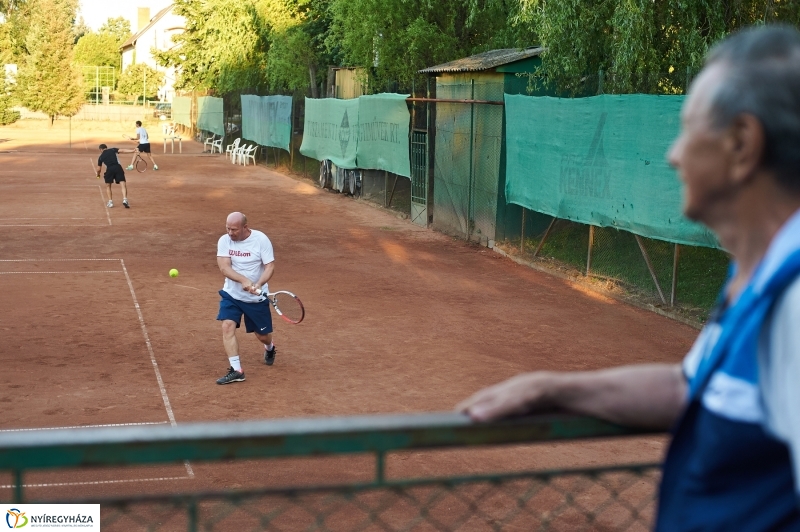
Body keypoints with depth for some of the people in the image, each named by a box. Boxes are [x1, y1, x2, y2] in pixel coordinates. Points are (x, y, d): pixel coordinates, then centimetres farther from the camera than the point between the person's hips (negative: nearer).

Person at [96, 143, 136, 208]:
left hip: (109, 169, 1)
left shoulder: (101, 157, 22)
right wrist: (133, 151, 2)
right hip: (118, 167, -1)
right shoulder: (113, 150, 20)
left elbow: (99, 169, 25)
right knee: (123, 184, -3)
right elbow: (122, 151, 5)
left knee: (108, 186, 21)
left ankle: (110, 202, 13)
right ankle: (125, 200, -23)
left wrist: (98, 174, 46)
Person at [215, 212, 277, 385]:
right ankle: (236, 370, -12)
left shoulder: (261, 239, -17)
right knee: (227, 326, -17)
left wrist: (258, 284, -36)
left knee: (262, 334, 10)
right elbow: (224, 267, -20)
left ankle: (269, 348, 47)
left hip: (257, 298, -2)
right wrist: (243, 280, -38)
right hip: (231, 294, 2)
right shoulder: (224, 241, -11)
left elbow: (270, 267, -18)